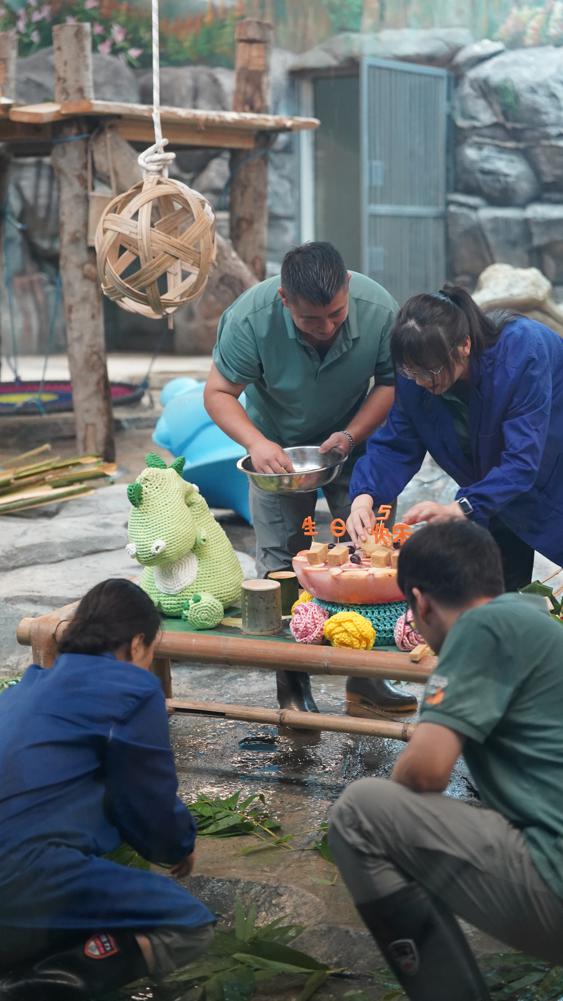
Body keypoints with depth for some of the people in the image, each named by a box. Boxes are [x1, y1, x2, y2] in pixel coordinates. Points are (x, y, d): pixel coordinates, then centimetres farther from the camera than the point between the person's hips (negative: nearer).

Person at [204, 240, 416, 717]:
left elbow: (390, 383, -11)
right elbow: (219, 393, -19)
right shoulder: (250, 319, -29)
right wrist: (256, 442, -35)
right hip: (278, 448, -1)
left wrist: (350, 436, -25)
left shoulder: (379, 309, -26)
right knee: (281, 566, -4)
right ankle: (292, 688, 6)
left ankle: (365, 679, 9)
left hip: (354, 444, 1)